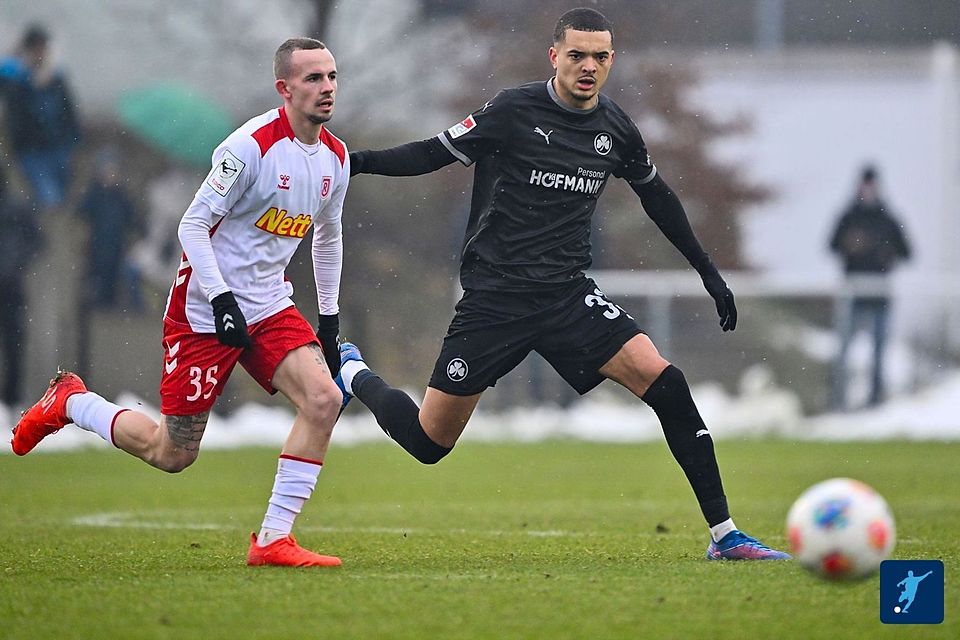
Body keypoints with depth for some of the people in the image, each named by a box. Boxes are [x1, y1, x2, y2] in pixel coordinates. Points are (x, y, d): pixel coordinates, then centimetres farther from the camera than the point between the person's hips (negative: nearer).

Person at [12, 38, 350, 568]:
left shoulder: (336, 157, 4)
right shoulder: (251, 145, -19)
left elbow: (328, 237, 21)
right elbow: (193, 225, -16)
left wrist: (330, 319, 18)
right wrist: (222, 300, -23)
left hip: (269, 308, 6)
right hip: (204, 310, -6)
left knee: (323, 399, -19)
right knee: (172, 454, 0)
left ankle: (273, 539, -12)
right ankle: (69, 403, 26)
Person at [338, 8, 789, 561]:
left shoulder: (616, 130, 4)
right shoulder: (516, 111, -9)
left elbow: (657, 197, 21)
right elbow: (436, 154, -3)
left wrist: (708, 271, 24)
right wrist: (359, 162, -17)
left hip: (568, 296, 4)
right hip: (493, 300, -3)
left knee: (664, 382, -17)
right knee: (428, 443, -2)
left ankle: (725, 535, -10)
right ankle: (354, 374, 32)